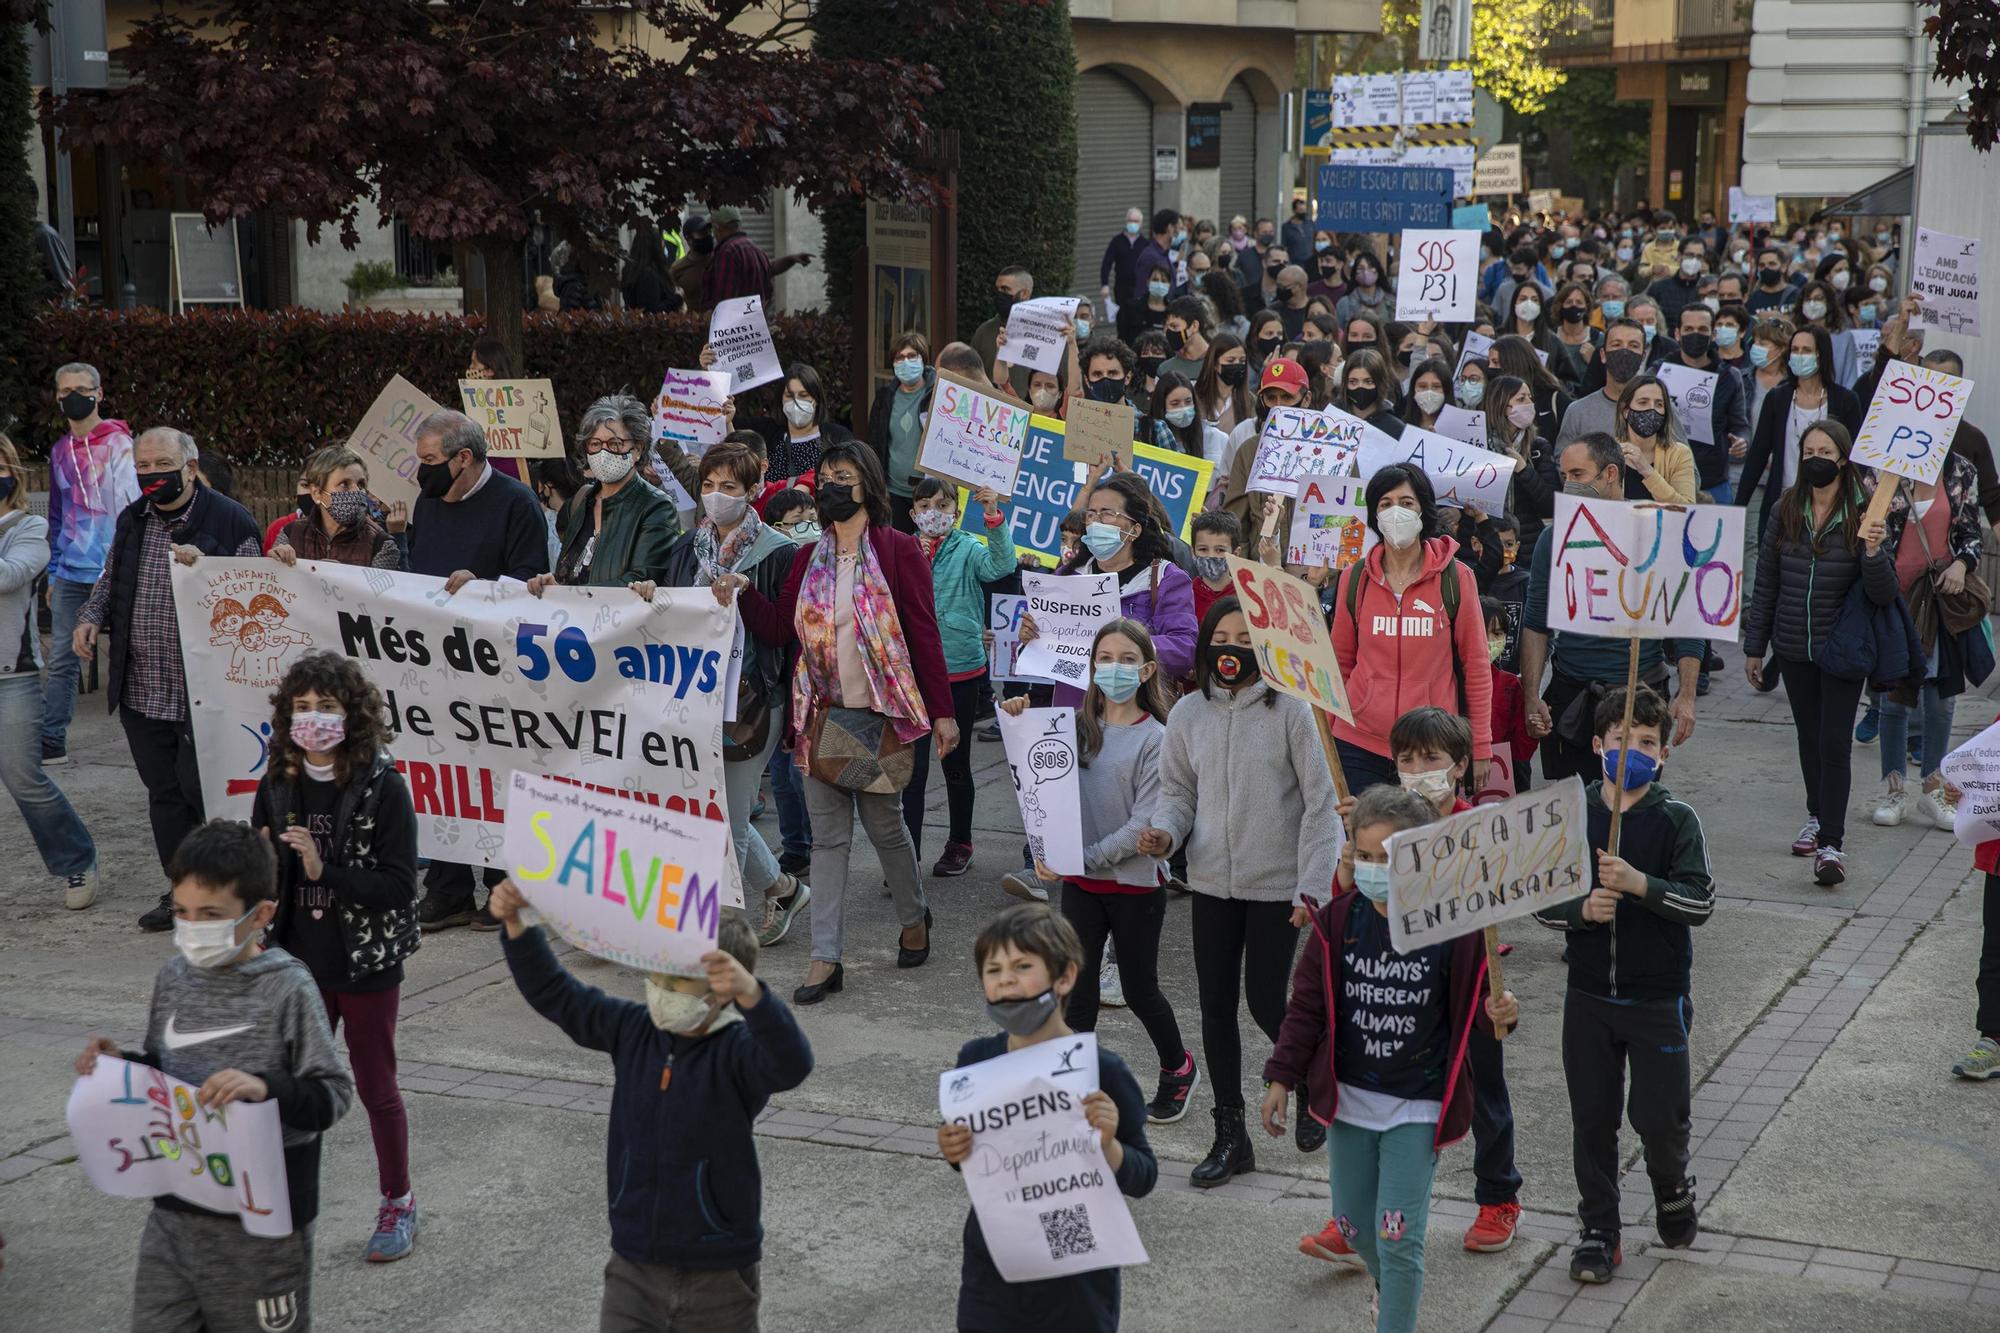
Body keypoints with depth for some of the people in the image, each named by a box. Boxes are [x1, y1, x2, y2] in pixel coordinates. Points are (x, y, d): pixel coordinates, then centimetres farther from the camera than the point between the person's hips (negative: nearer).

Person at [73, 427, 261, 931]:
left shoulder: (229, 520, -7)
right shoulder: (131, 521, 12)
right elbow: (109, 580, 26)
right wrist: (91, 616, 7)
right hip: (142, 690, 6)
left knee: (201, 788, -5)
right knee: (164, 793, 11)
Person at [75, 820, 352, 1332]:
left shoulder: (287, 989, -14)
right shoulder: (173, 978, 4)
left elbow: (335, 1094, -14)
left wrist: (267, 1088, -31)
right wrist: (123, 1064, -2)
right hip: (174, 1212, 5)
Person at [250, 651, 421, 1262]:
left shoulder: (383, 788, -16)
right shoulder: (277, 787, -3)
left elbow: (399, 886, -19)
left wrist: (325, 871, -27)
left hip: (366, 965, -3)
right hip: (299, 964, 3)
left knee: (376, 1087, 12)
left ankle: (397, 1203, 30)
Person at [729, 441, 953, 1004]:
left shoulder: (897, 550, -3)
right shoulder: (808, 559, 12)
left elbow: (924, 634, -6)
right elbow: (779, 630, 5)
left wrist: (942, 712, -9)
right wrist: (743, 593, -12)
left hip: (878, 713, -4)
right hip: (821, 714, 4)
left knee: (884, 824, 6)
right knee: (827, 836, 3)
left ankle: (914, 916, 33)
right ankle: (826, 958, 3)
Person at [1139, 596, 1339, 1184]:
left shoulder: (1288, 711, -10)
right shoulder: (1188, 714, 2)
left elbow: (1320, 803, -8)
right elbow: (1178, 792, 10)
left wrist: (1312, 886, -12)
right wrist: (1164, 831, -13)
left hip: (1276, 884, -4)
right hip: (1212, 882, 4)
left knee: (1264, 1003, -1)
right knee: (1216, 1005, 7)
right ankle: (1230, 1135, 19)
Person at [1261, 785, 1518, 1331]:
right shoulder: (1336, 922, -6)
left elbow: (1476, 1001, 0)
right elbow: (1306, 1006, 2)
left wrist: (1499, 1013, -23)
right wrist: (1280, 1079, 0)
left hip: (1418, 1107, -3)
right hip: (1348, 1100, 4)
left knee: (1398, 1238, -7)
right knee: (1353, 1225, 16)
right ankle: (1391, 1285, 49)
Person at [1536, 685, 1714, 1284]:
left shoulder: (1677, 819, -6)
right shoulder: (1571, 813, 0)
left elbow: (1700, 901, -15)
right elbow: (1540, 899, 2)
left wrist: (1639, 883, -28)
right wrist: (1582, 909, -18)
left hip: (1659, 997, -2)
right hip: (1589, 994, 2)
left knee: (1660, 1115, 1)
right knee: (1592, 1117, 8)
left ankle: (1673, 1191, 33)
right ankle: (1598, 1229, 22)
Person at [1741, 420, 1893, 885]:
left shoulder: (1865, 516, -10)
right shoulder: (1785, 512, -1)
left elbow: (1884, 595, -11)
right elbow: (1765, 584, 6)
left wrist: (1873, 552, -29)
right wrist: (1754, 646, 8)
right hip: (1794, 649, 4)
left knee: (1834, 742, -6)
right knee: (1809, 737, 17)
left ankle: (1831, 843, -6)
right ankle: (1817, 816, 37)